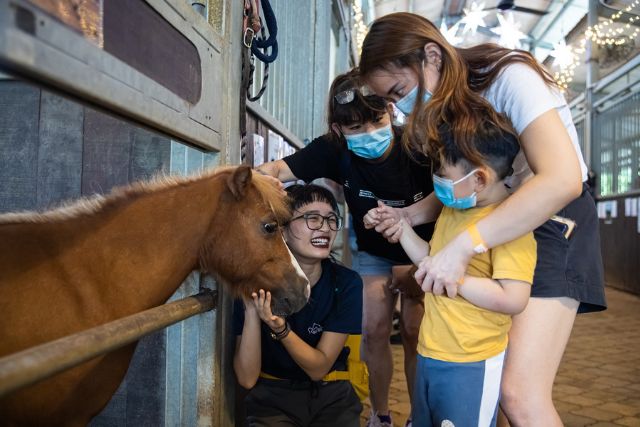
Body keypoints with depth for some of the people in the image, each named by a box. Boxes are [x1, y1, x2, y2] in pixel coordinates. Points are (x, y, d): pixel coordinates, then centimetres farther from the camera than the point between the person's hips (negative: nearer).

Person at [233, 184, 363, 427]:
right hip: (273, 398, -1)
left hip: (333, 397, 2)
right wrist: (251, 310, -28)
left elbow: (318, 369, -13)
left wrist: (280, 329, -29)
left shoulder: (346, 283, -11)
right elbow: (247, 379, -15)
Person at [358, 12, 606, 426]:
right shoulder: (447, 102, 4)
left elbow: (562, 180, -34)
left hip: (552, 221, -7)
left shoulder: (510, 78, -21)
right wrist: (407, 216, -10)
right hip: (496, 225, 7)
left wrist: (461, 247, -39)